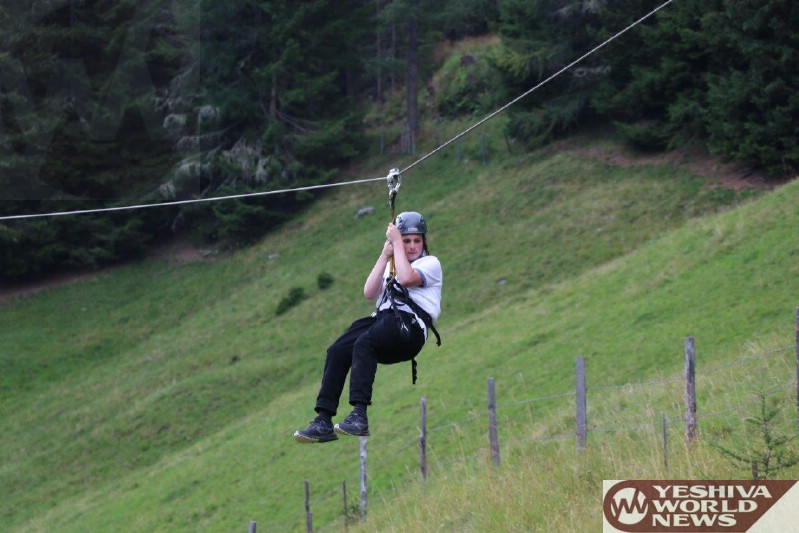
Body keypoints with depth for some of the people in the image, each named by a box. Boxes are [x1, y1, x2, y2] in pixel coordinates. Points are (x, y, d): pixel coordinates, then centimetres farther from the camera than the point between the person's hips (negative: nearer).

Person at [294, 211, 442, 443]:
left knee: (363, 343, -34)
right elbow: (369, 292, 13)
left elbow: (407, 278, -10)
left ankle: (359, 415, -46)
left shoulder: (430, 263, 13)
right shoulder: (391, 265, 32)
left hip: (410, 325, -6)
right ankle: (323, 421, -25)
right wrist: (385, 255, 8)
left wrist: (397, 243, -1)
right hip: (383, 321, 7)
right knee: (337, 351, -19)